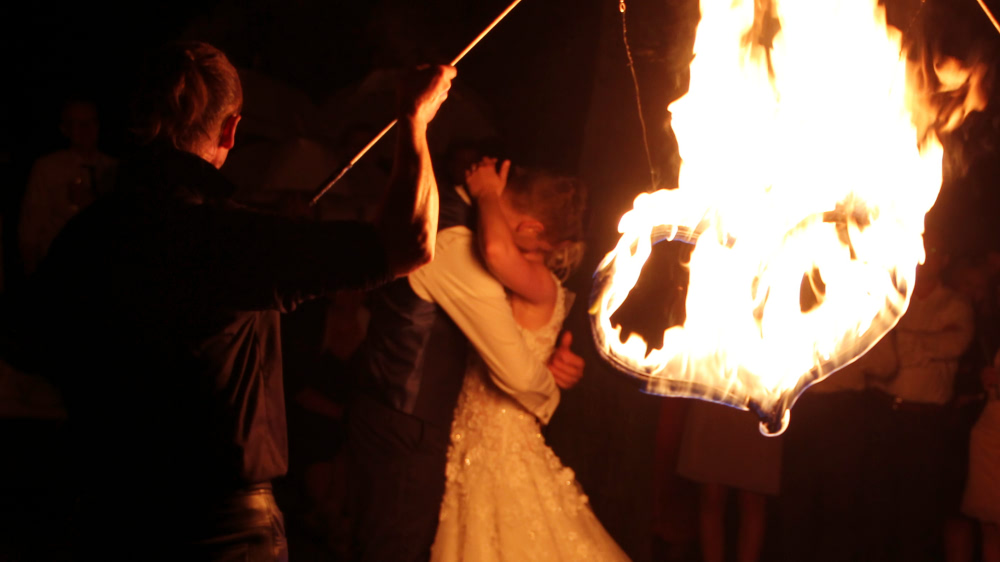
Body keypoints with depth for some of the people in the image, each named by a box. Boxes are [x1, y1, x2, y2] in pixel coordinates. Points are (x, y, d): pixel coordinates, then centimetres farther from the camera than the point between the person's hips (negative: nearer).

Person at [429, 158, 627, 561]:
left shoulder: (541, 285, -19)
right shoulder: (510, 289, 7)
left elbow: (497, 250, -37)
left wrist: (486, 194, -20)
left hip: (503, 452, -8)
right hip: (477, 449, 8)